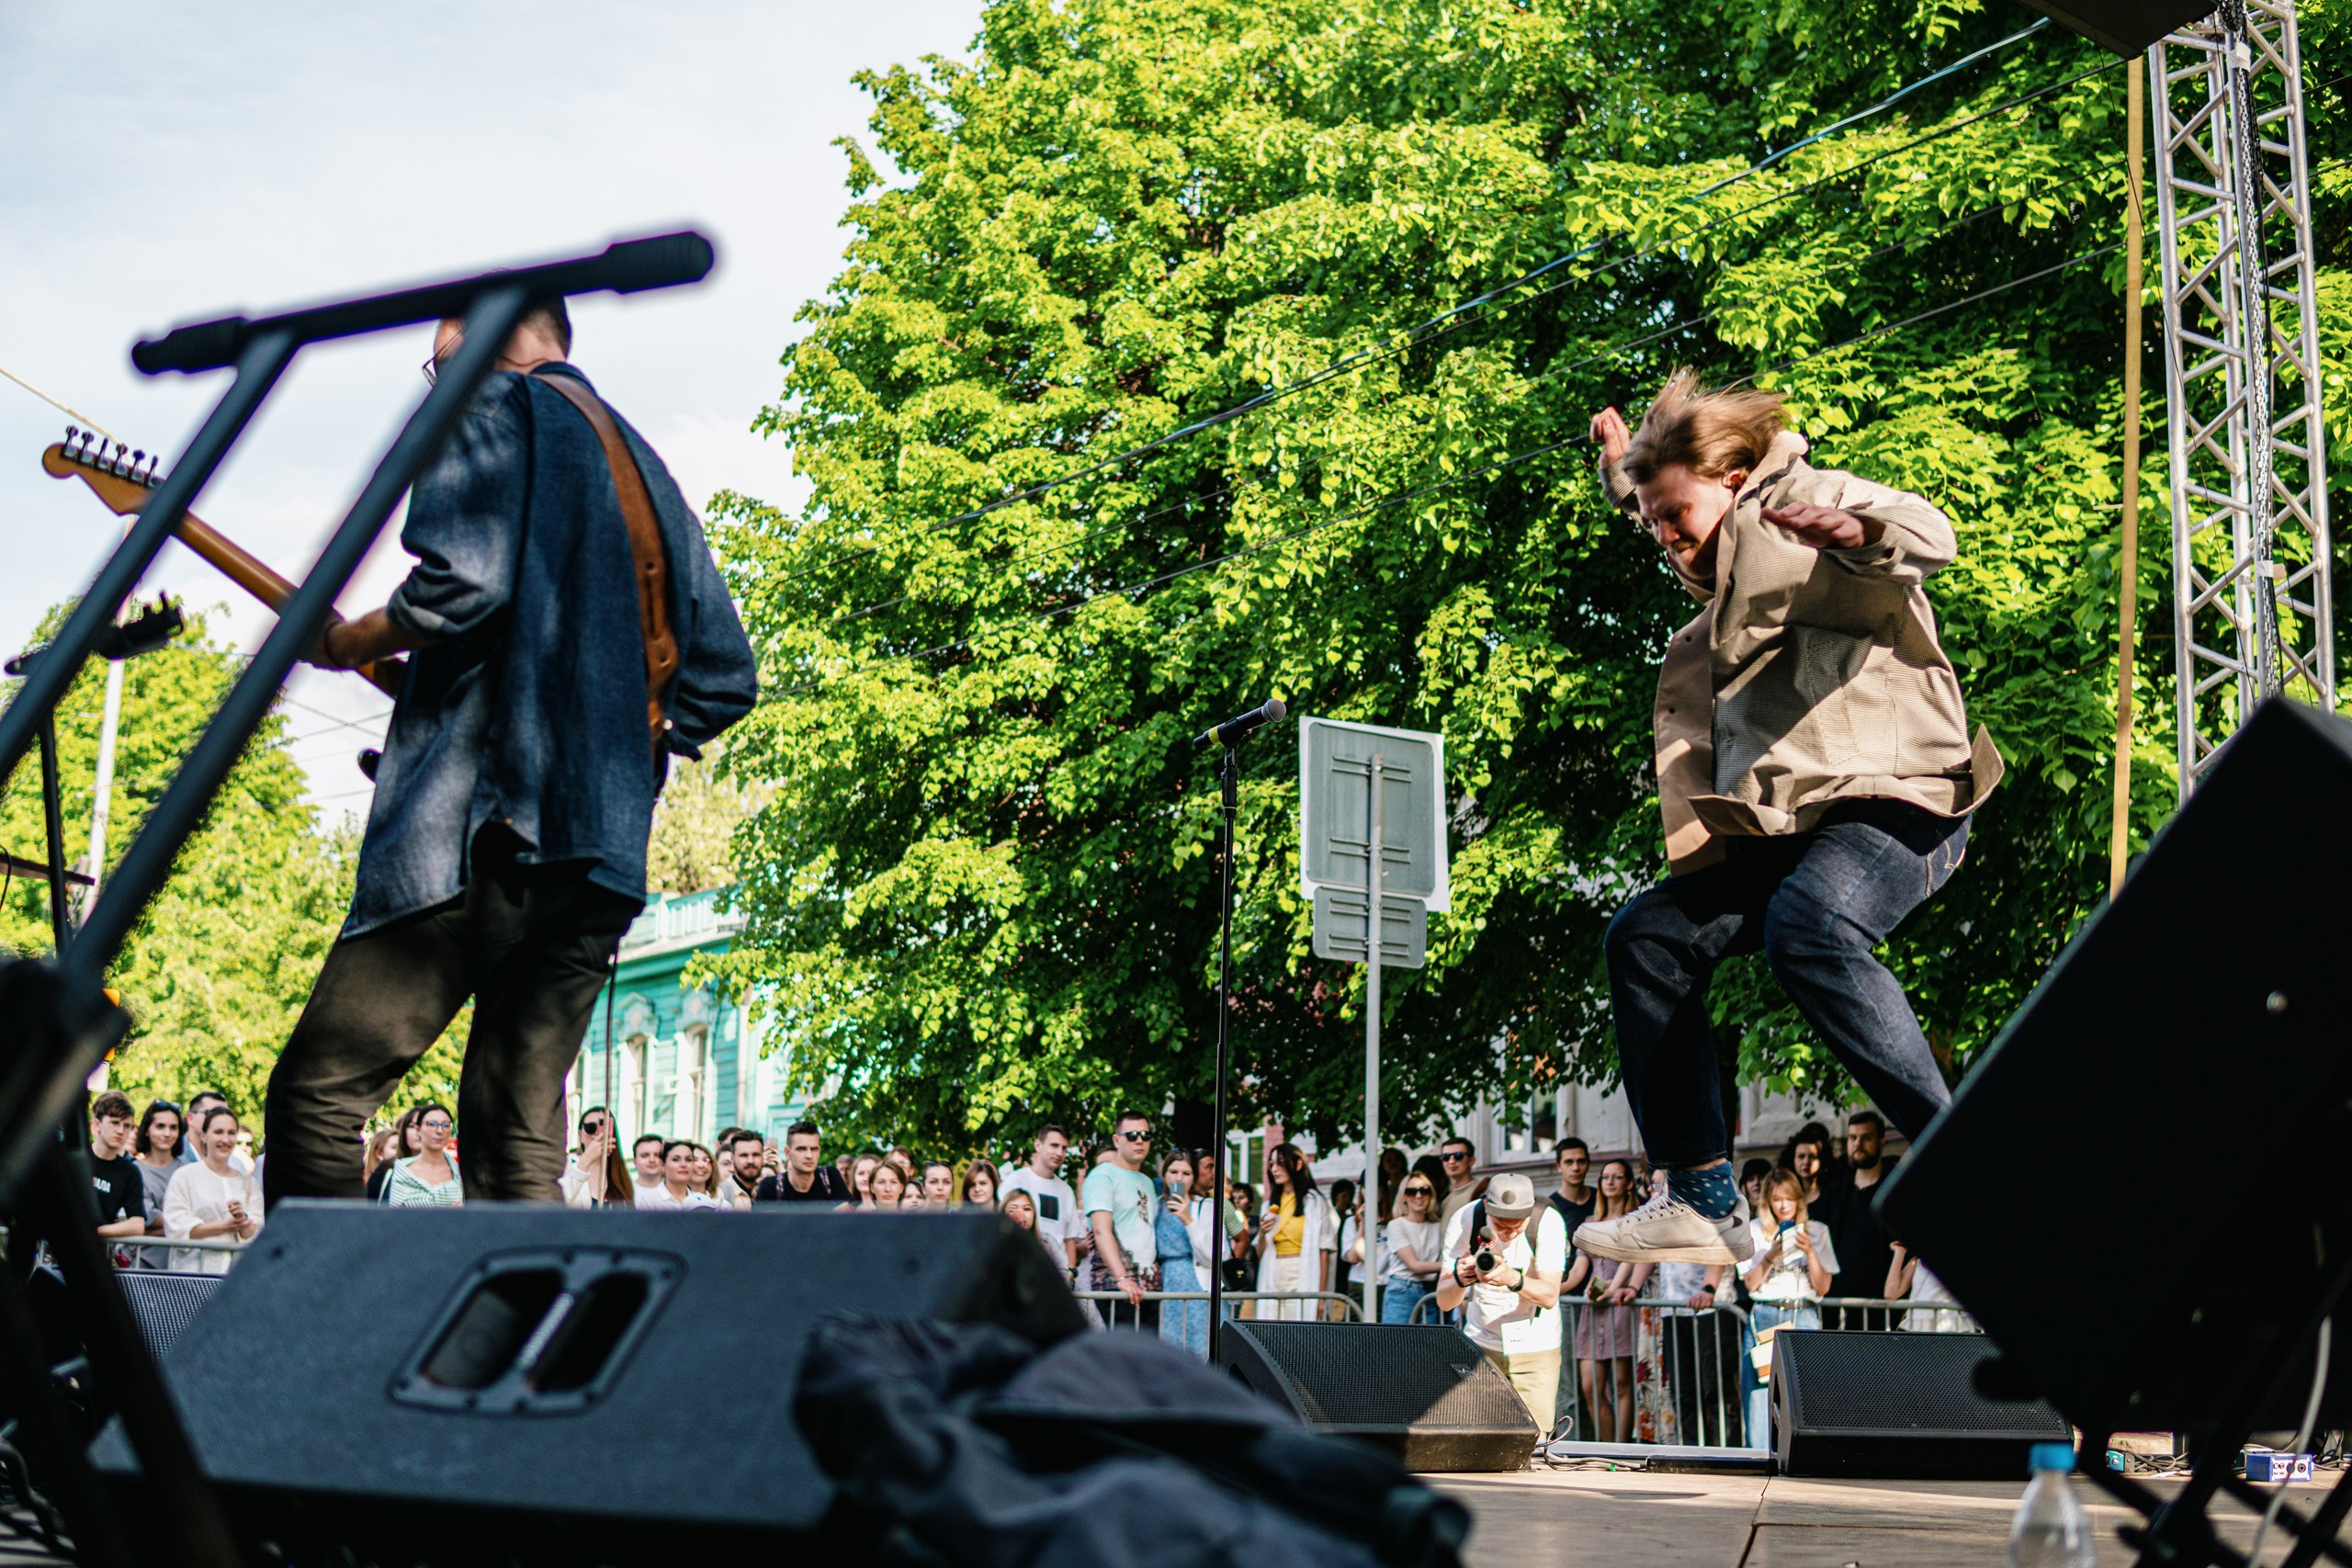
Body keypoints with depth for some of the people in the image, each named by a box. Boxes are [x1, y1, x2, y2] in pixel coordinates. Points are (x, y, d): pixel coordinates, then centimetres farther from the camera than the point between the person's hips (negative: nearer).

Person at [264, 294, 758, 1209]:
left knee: (316, 1093, -7)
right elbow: (725, 676, 23)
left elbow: (463, 581, -14)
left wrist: (344, 644, 2)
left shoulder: (498, 406, 4)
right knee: (520, 1145, 7)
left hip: (487, 827, -8)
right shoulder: (647, 471, 26)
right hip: (609, 846, 8)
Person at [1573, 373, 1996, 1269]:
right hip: (1784, 829, 10)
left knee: (1807, 931, -36)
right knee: (1647, 939, 5)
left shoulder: (1805, 505, -1)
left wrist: (1857, 530, -44)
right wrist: (1627, 476, 46)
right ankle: (1703, 1204, 4)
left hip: (1887, 802, -10)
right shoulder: (1728, 564, 27)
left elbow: (1926, 536, -23)